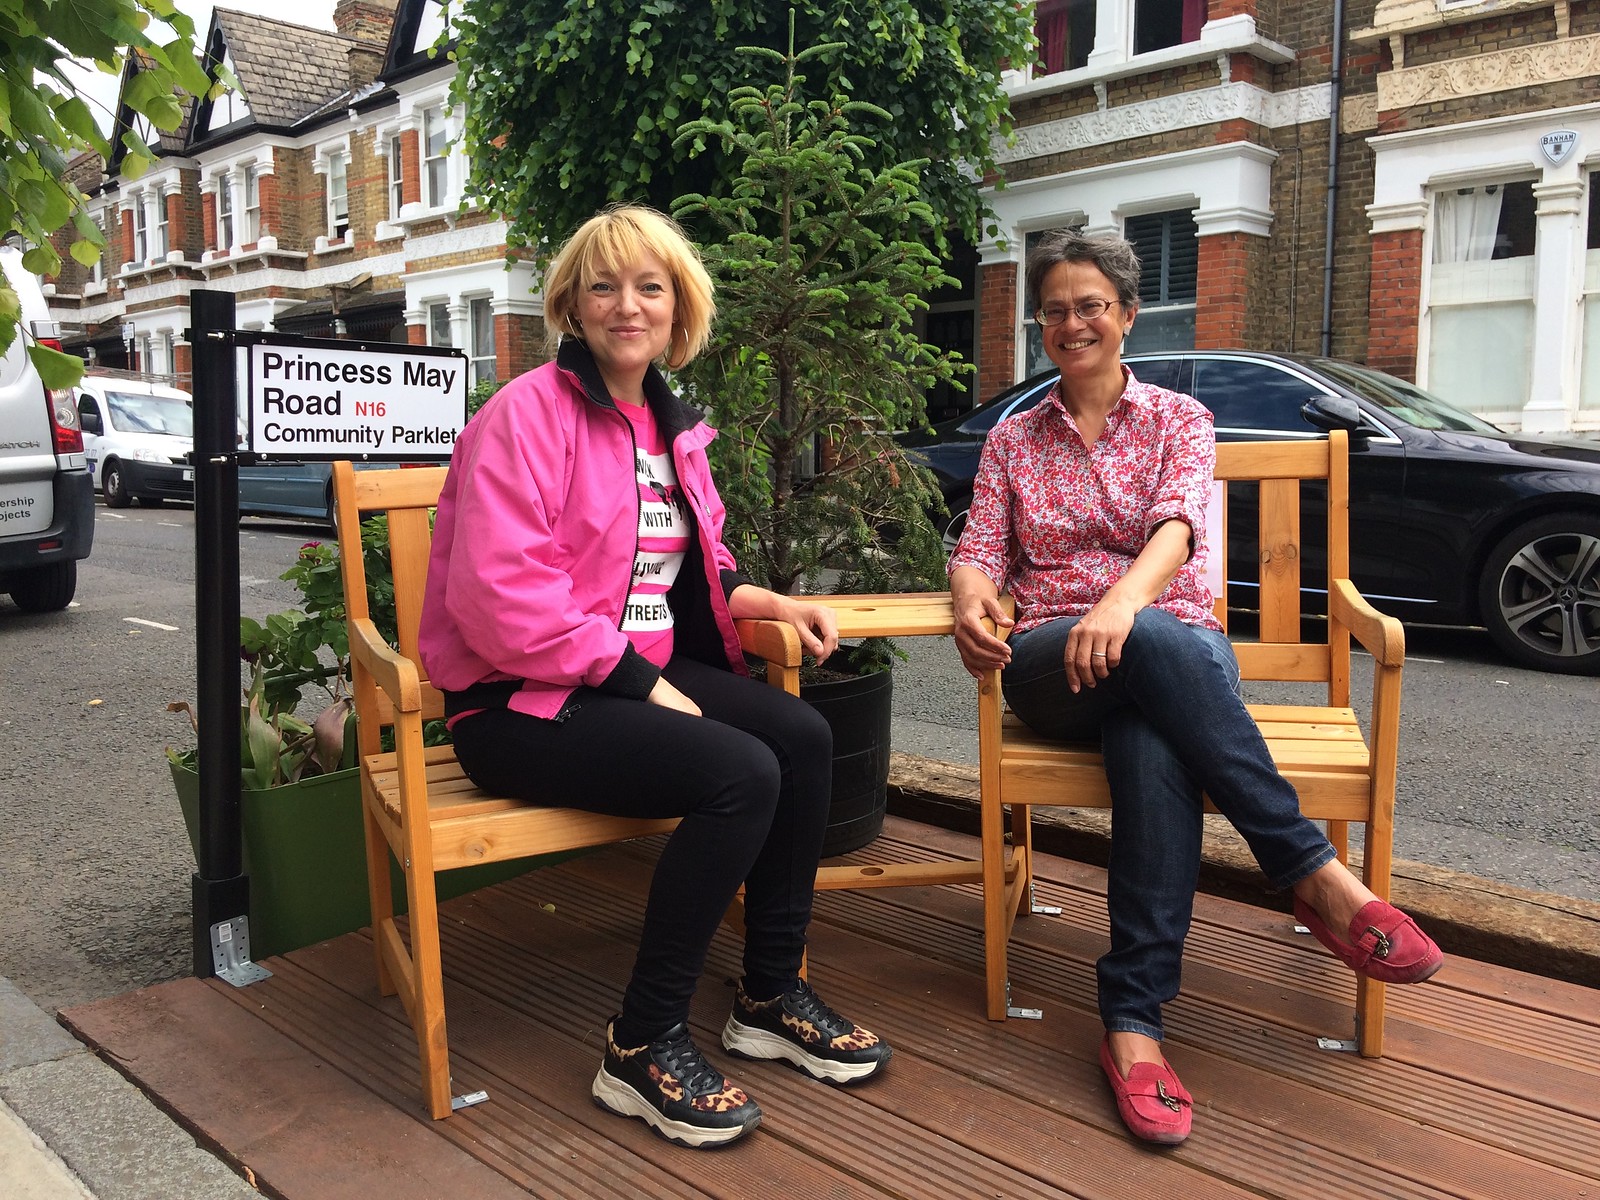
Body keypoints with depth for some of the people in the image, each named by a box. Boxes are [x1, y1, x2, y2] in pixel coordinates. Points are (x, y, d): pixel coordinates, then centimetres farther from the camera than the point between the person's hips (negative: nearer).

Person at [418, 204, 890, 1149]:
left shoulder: (673, 428, 14)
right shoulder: (527, 414, -11)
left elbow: (689, 571, 23)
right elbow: (498, 593, -21)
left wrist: (764, 600, 2)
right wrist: (637, 681, -20)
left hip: (640, 672, 8)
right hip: (521, 702, -7)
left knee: (804, 736, -14)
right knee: (741, 774, -26)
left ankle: (772, 997, 4)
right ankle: (644, 1044, -10)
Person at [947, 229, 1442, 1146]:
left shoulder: (1179, 418, 11)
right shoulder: (1012, 441, 18)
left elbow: (1177, 524, -9)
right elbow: (981, 551, 7)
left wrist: (1123, 598, -33)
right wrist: (971, 598, -20)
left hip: (1178, 645, 0)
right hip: (1051, 663, 1)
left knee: (1153, 748, -39)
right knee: (1156, 646, -38)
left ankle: (1133, 1023, -38)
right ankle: (1316, 876, -35)